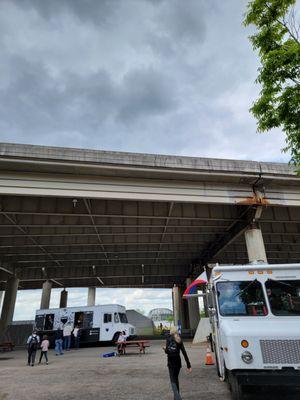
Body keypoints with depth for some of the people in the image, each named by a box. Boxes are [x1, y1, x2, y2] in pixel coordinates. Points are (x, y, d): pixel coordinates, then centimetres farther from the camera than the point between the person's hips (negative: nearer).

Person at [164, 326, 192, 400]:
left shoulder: (169, 339, -8)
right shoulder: (179, 340, 2)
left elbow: (167, 351, -16)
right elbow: (184, 353, -1)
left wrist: (165, 349, 8)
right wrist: (188, 365, 1)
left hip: (171, 362, -4)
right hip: (178, 361, 4)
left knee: (173, 381, 2)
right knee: (176, 379, 22)